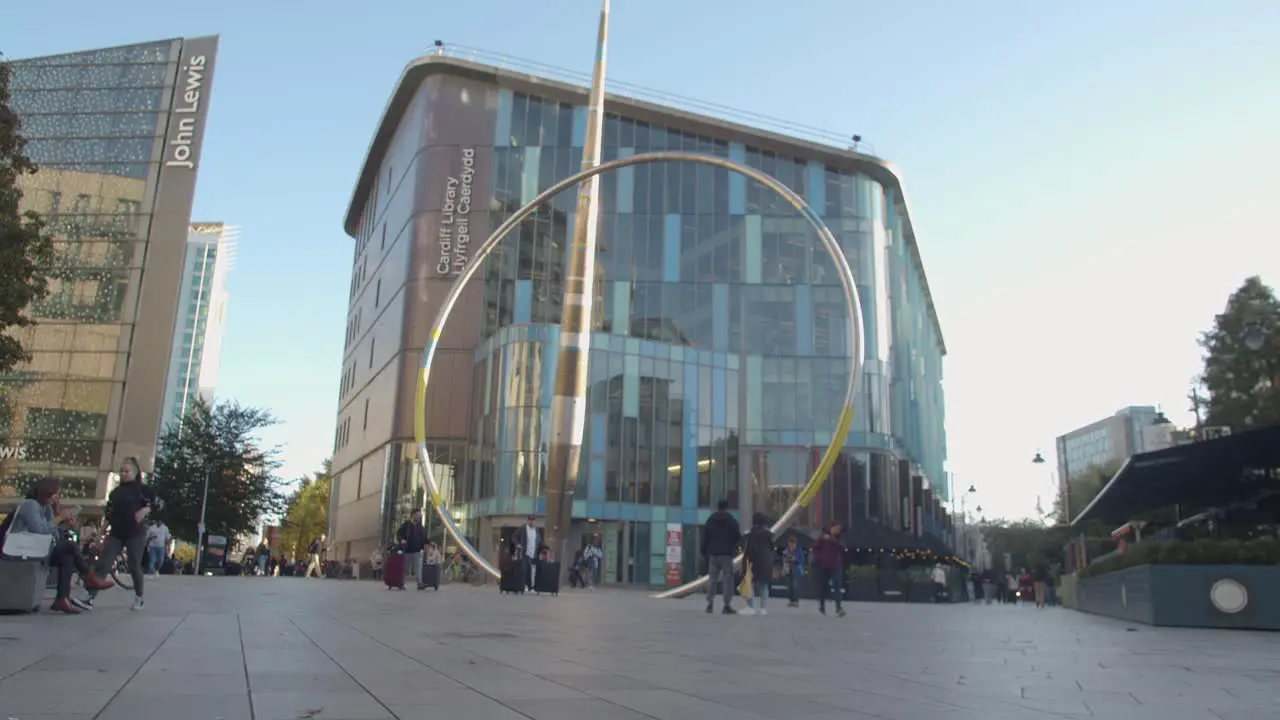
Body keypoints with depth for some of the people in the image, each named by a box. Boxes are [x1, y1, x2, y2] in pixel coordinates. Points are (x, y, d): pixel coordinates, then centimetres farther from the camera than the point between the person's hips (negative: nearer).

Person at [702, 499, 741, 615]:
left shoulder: (710, 520, 7)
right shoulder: (732, 520, -1)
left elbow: (705, 537, 5)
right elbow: (738, 537, -2)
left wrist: (704, 552, 9)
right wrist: (734, 547, 15)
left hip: (713, 553, 3)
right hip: (727, 553, -3)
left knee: (712, 578, 8)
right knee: (728, 579, -1)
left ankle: (710, 604, 4)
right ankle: (727, 606, -6)